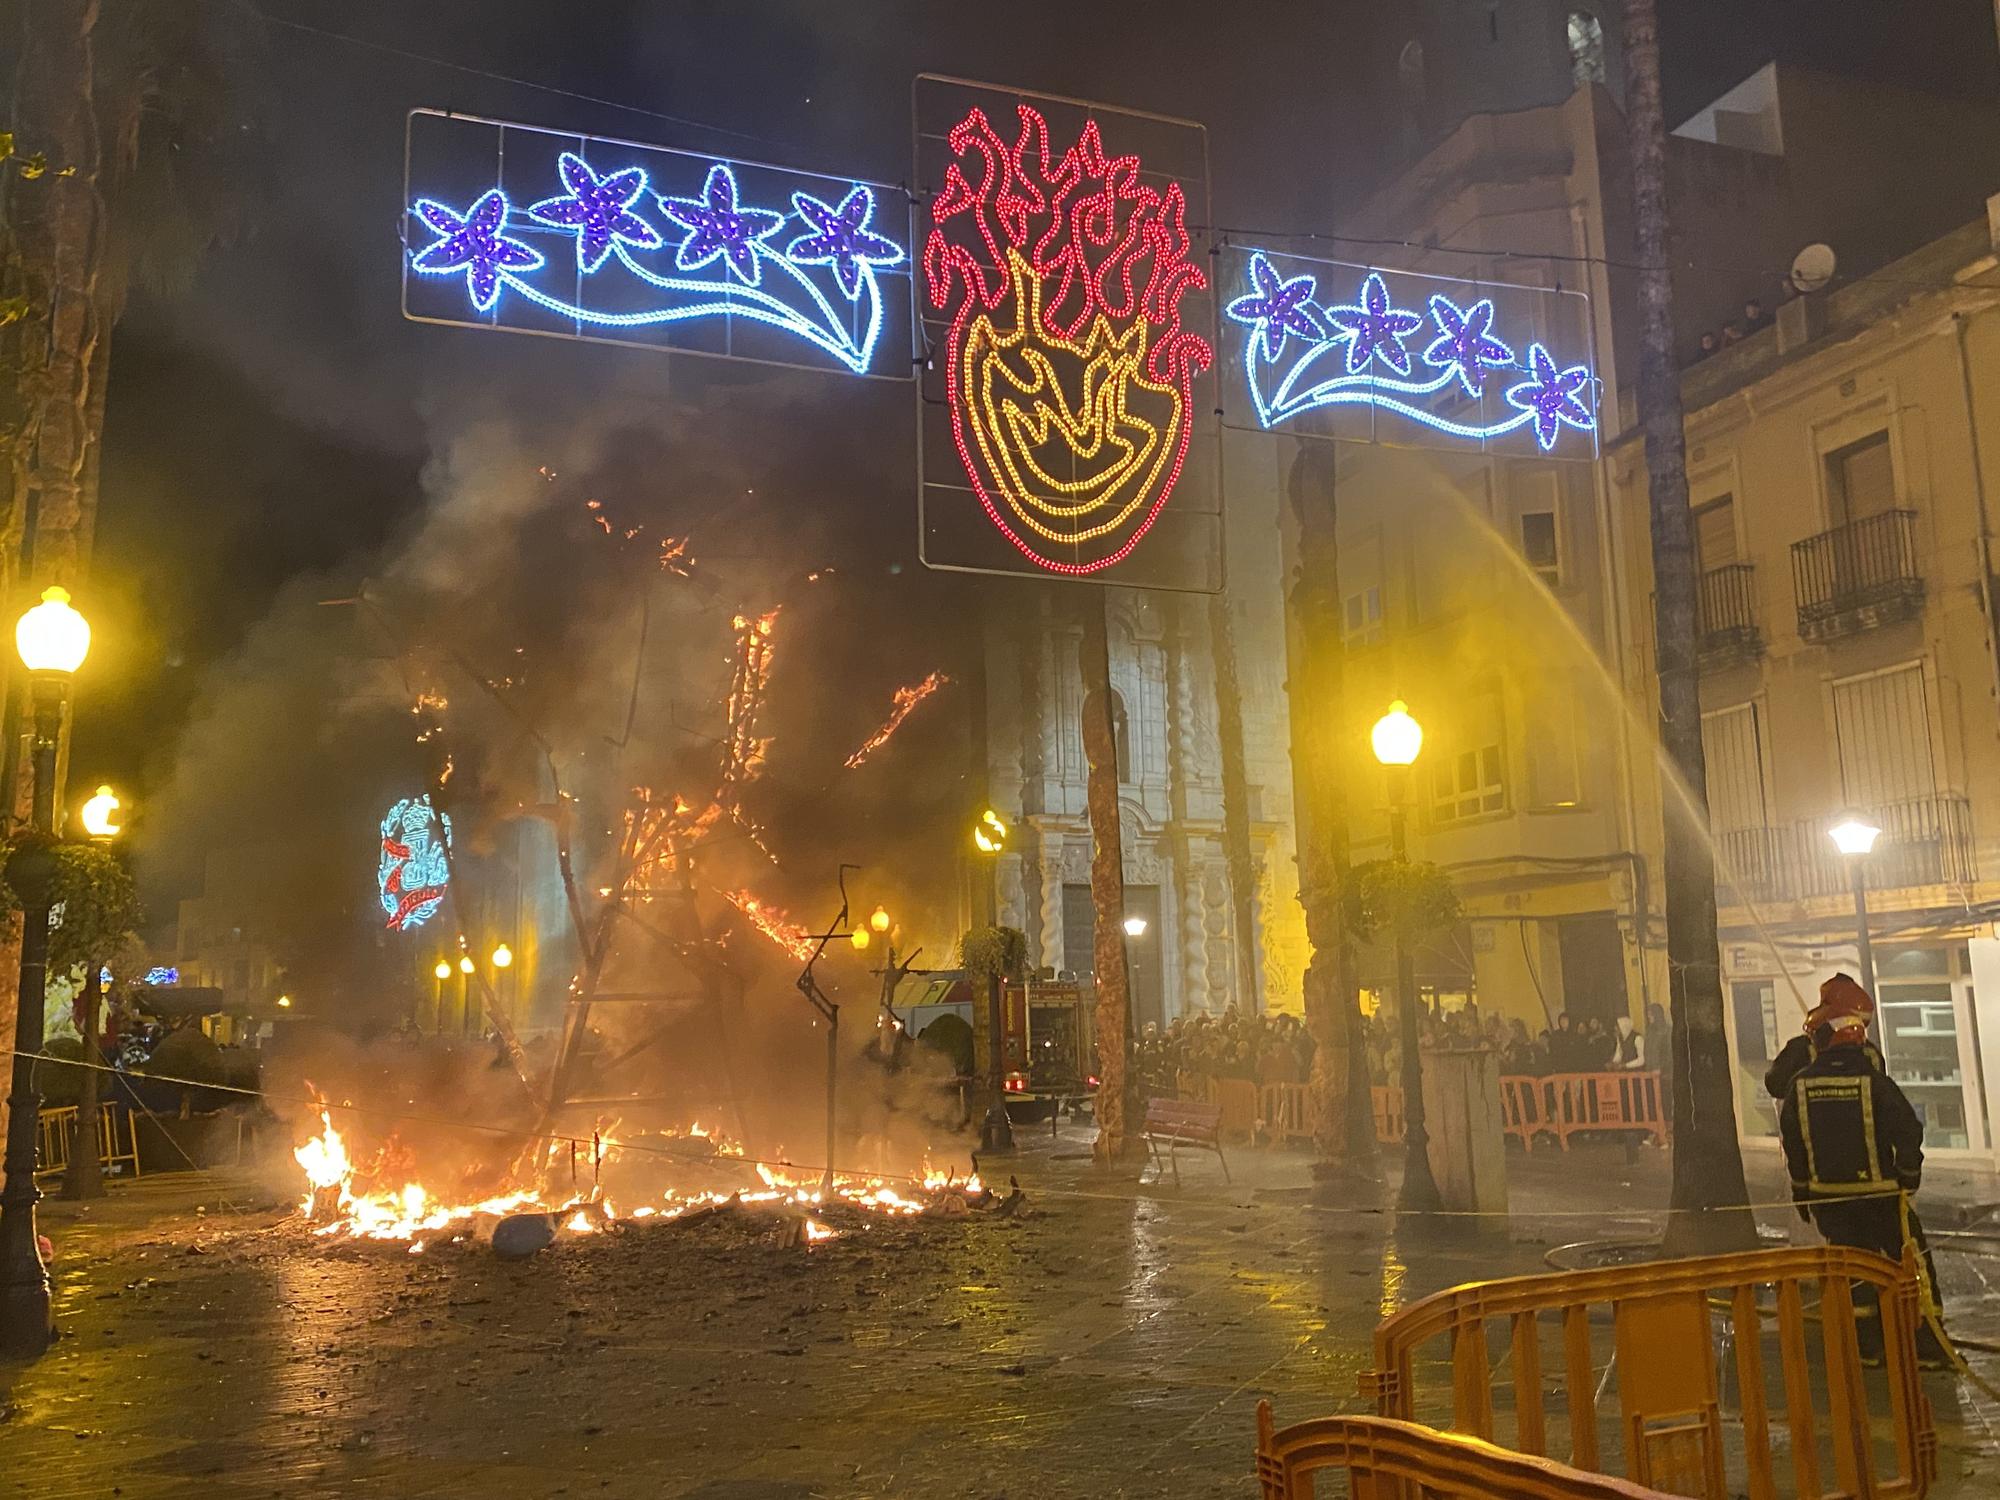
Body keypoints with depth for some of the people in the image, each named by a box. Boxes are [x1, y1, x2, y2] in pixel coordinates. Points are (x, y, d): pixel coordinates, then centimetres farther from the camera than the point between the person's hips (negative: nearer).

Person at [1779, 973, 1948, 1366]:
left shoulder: (1802, 1084, -5)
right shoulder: (1874, 1082, -16)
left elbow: (1792, 1141, 2)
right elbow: (1908, 1131, -12)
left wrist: (1802, 1193, 13)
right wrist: (1908, 1173, 7)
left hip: (1827, 1195, 3)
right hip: (1879, 1194, -3)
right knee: (1913, 1266, 9)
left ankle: (1868, 1347, 15)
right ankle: (1930, 1347, 11)